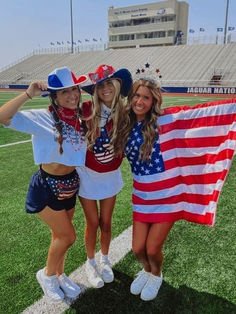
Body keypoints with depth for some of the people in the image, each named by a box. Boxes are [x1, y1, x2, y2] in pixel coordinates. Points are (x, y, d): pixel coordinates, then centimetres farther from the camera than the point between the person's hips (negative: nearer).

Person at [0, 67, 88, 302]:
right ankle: (47, 274, 29)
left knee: (60, 235, 20)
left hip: (69, 185, 6)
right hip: (46, 188, -6)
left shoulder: (79, 118, -2)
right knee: (68, 236, 0)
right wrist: (29, 94, -35)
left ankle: (58, 276, 43)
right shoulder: (42, 118, -19)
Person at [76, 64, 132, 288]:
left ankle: (105, 260, 44)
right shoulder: (87, 110, -18)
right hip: (87, 174, -2)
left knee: (106, 222, 16)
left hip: (111, 176, 2)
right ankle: (91, 262, 40)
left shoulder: (123, 114, -12)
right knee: (93, 222, 12)